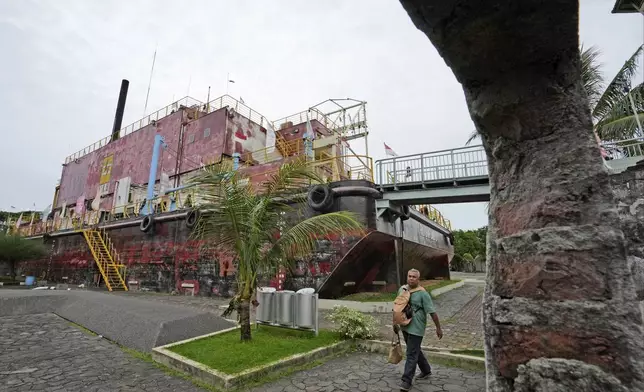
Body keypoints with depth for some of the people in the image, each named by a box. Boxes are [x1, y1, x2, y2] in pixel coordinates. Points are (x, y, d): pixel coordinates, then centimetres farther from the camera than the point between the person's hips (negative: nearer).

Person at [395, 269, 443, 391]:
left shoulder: (422, 294, -15)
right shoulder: (402, 289, 2)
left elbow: (432, 312, -11)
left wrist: (438, 328, -8)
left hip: (416, 328, -6)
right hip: (405, 327, 6)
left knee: (411, 354, -2)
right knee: (415, 350, 22)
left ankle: (407, 381, 7)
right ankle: (426, 371, 42)